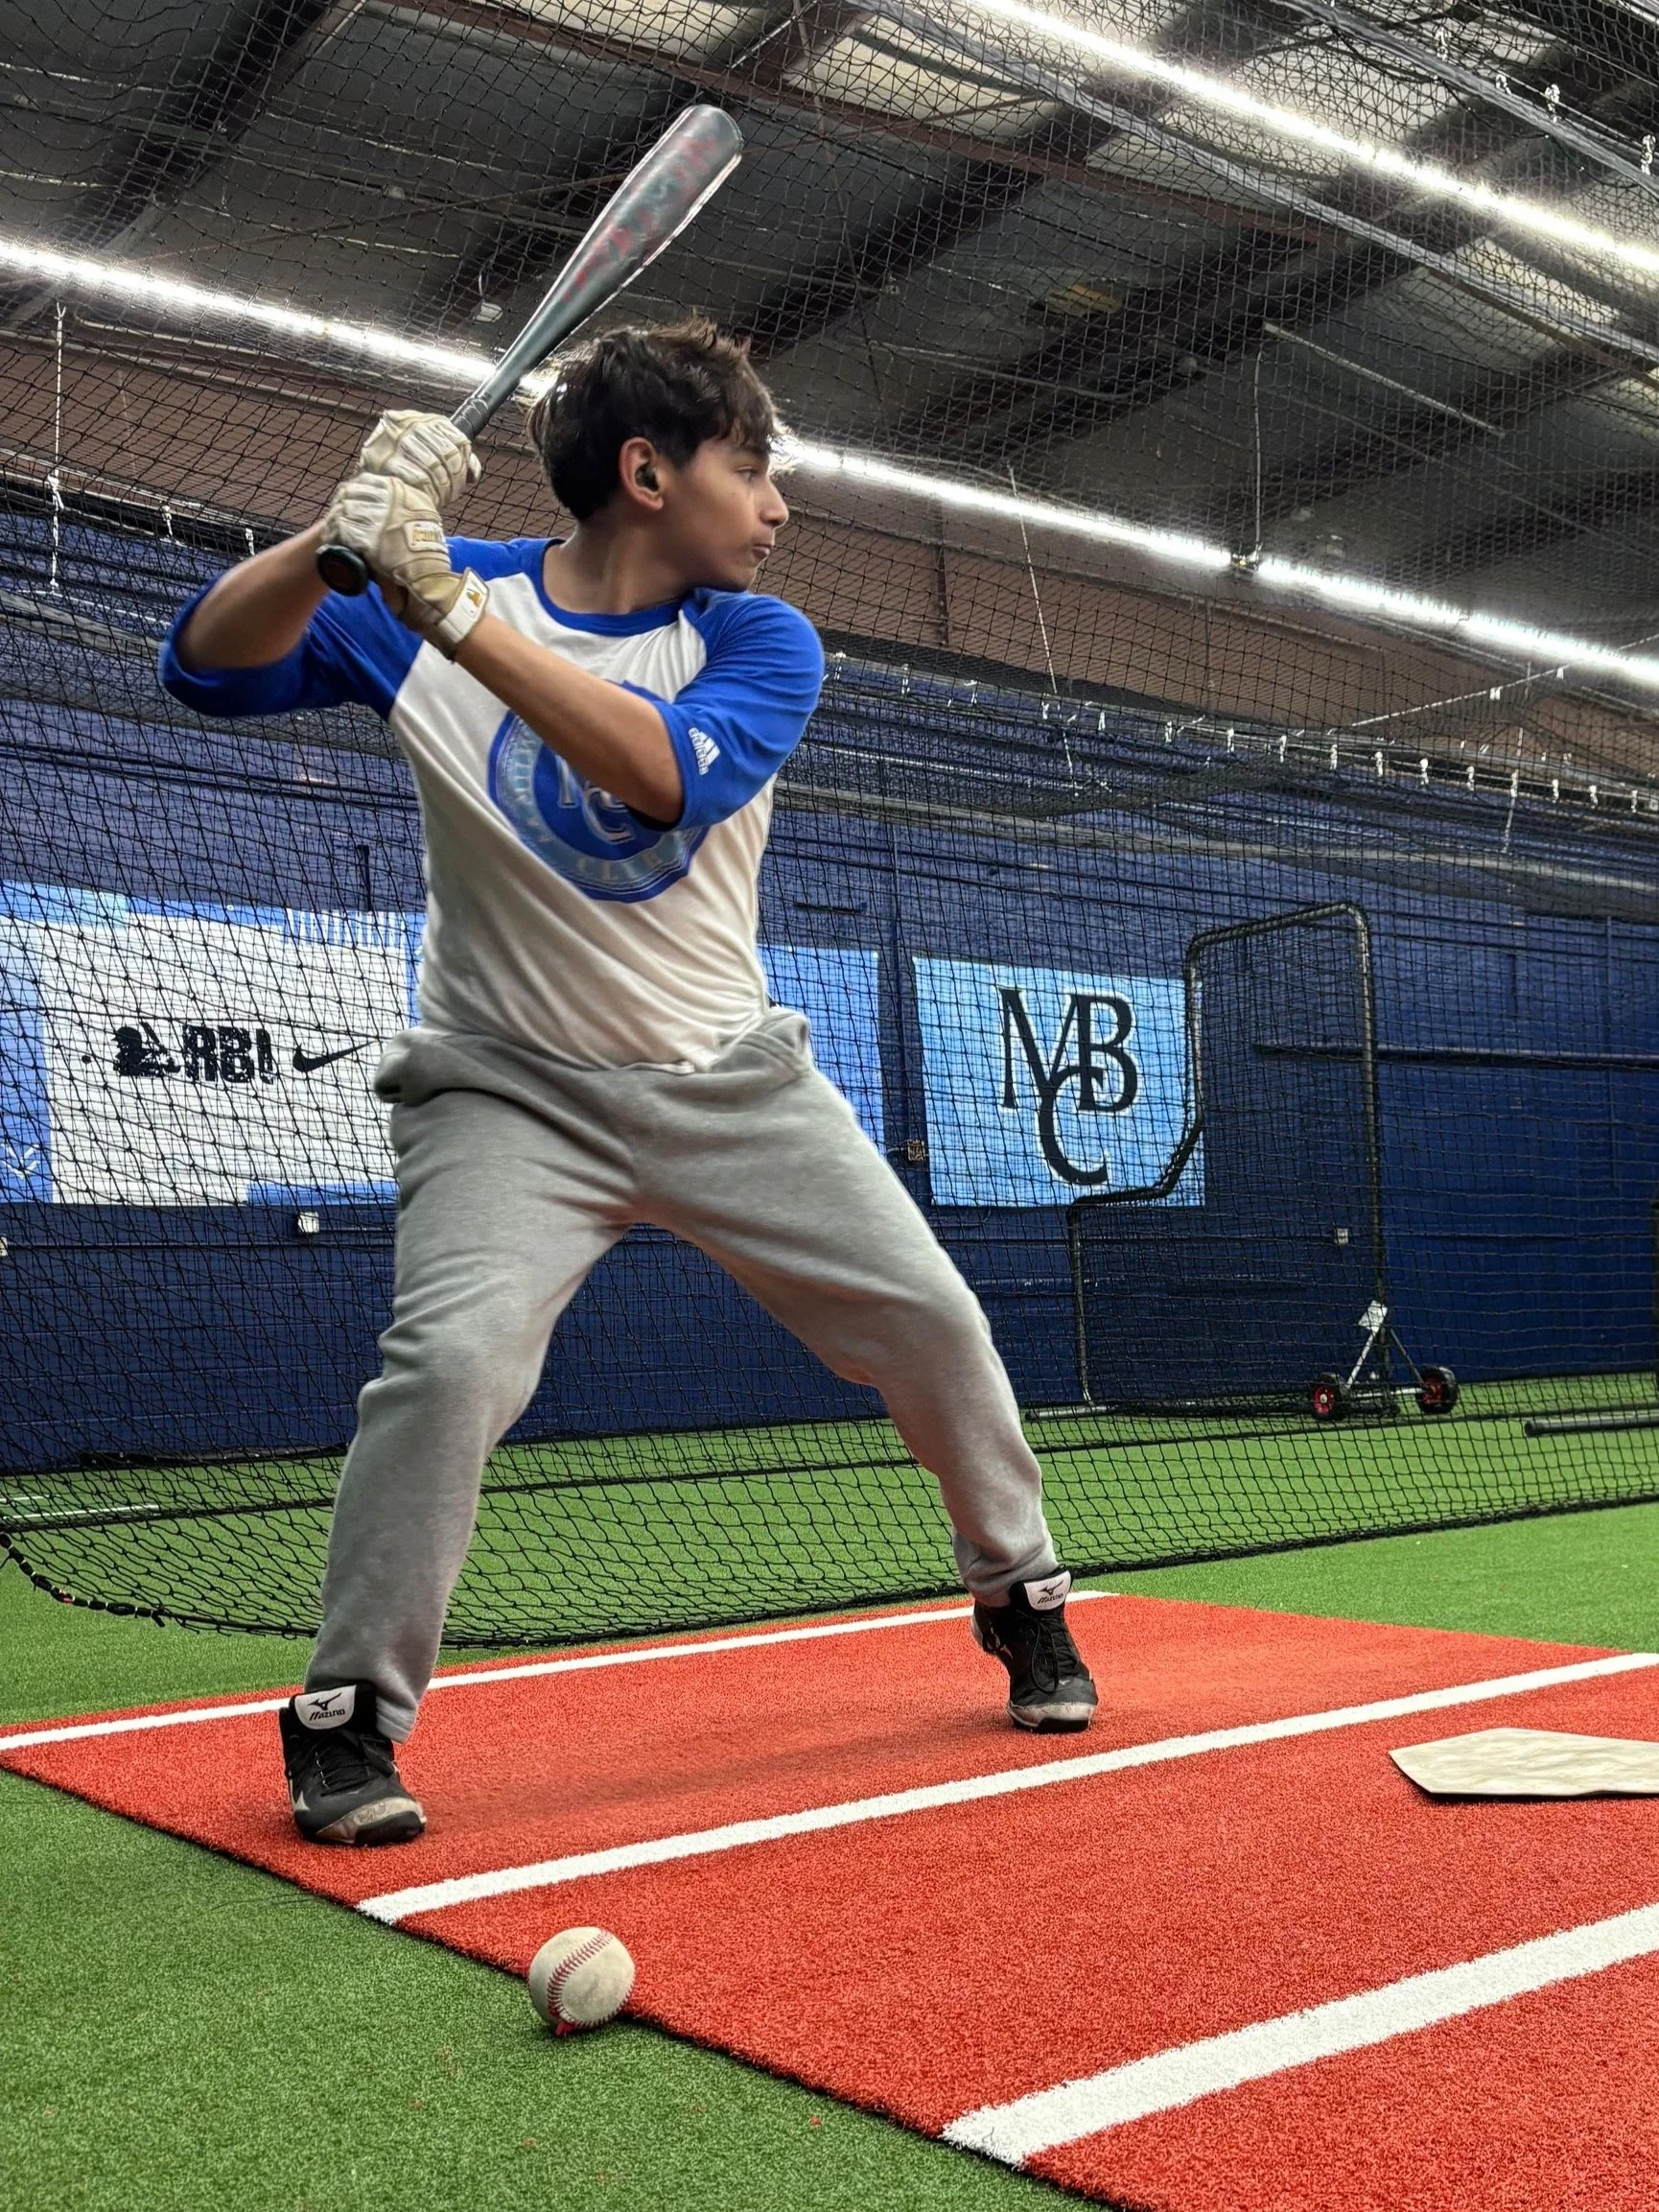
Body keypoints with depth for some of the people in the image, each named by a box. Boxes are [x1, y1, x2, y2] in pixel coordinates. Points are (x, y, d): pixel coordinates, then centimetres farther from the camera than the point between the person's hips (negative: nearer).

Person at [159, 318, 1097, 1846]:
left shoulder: (762, 640, -5)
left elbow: (669, 772, -26)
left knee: (933, 1321, 1)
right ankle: (346, 1715, -4)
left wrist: (451, 612, -35)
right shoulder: (431, 595, -5)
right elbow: (209, 668, -13)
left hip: (735, 1080, 3)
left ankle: (1021, 1596, 26)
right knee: (451, 1358, -24)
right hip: (513, 1087, -2)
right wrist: (340, 537, -31)